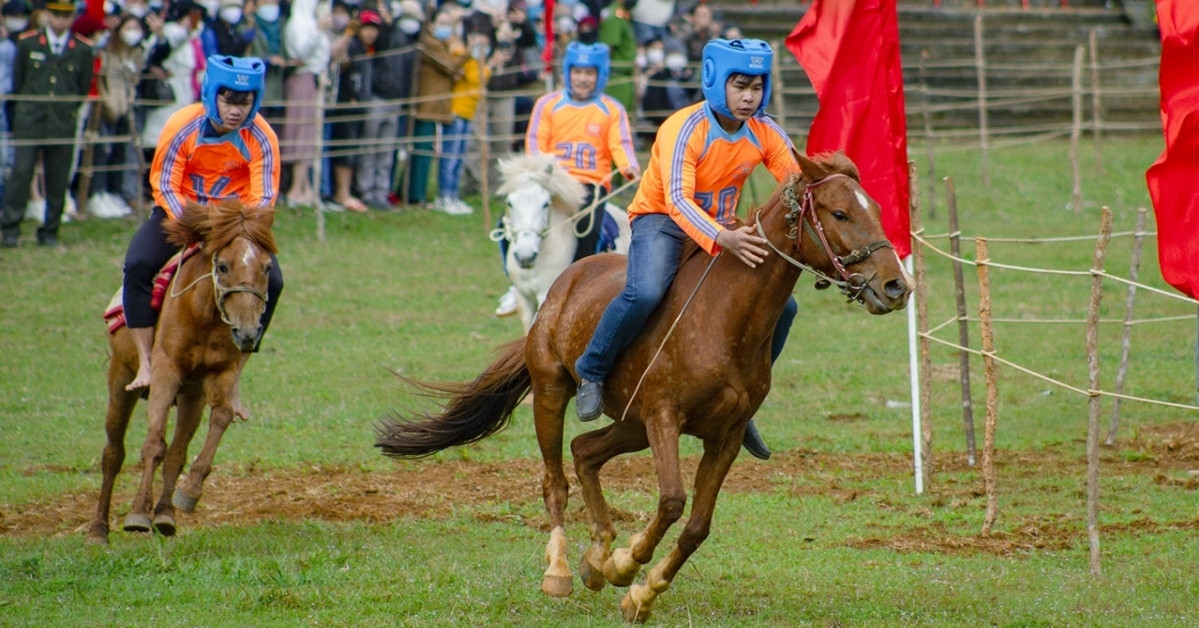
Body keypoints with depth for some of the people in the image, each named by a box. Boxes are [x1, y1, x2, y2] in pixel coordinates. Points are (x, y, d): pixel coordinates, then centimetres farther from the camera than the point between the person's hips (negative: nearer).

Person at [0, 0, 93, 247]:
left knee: (58, 181, 1)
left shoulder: (82, 49, 4)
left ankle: (50, 232, 11)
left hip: (63, 123, 1)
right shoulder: (27, 43, 3)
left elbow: (84, 88, 15)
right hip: (30, 122, -1)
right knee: (21, 172, -9)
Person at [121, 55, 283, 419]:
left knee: (270, 280, -21)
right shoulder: (183, 126, -18)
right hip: (179, 212, -1)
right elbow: (164, 184, -14)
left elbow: (263, 197, -15)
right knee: (138, 264, -28)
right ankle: (145, 364, -18)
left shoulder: (261, 139, -15)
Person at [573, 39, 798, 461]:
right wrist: (722, 240, -52)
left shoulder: (764, 134, -7)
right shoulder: (684, 130, -24)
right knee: (645, 293, -35)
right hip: (662, 221, -6)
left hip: (722, 230, 6)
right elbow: (677, 199, -36)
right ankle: (592, 371, -12)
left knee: (781, 305, -7)